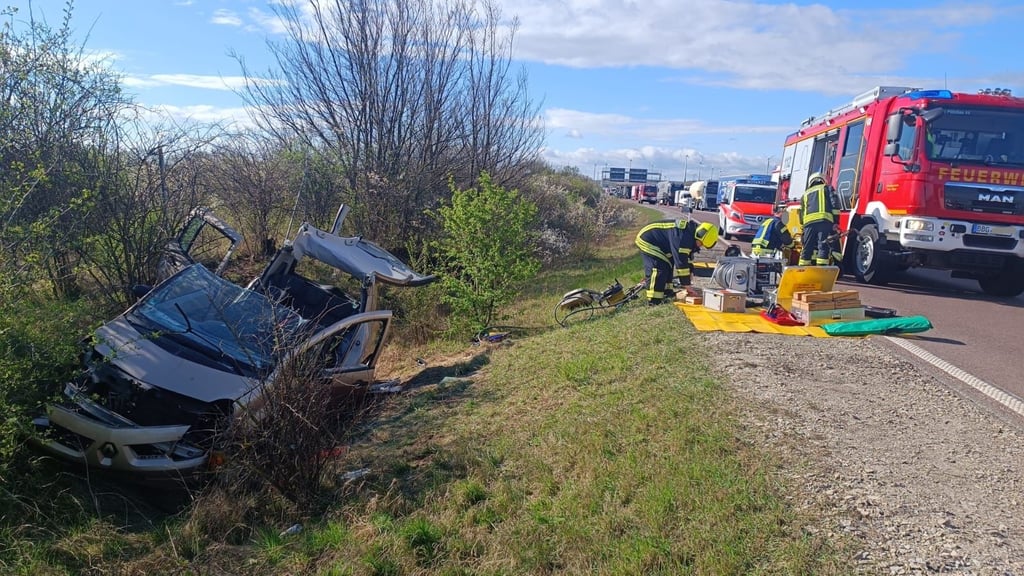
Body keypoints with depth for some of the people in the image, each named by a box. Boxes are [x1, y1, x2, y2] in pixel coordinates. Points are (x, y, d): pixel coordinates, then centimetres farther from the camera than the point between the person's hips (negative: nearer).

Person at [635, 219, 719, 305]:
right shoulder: (682, 236, -32)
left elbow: (686, 260, 9)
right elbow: (680, 262, -30)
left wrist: (687, 282, 8)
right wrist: (687, 285, -23)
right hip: (646, 241, -10)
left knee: (667, 268, 13)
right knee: (659, 269, -19)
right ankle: (654, 300, -16)